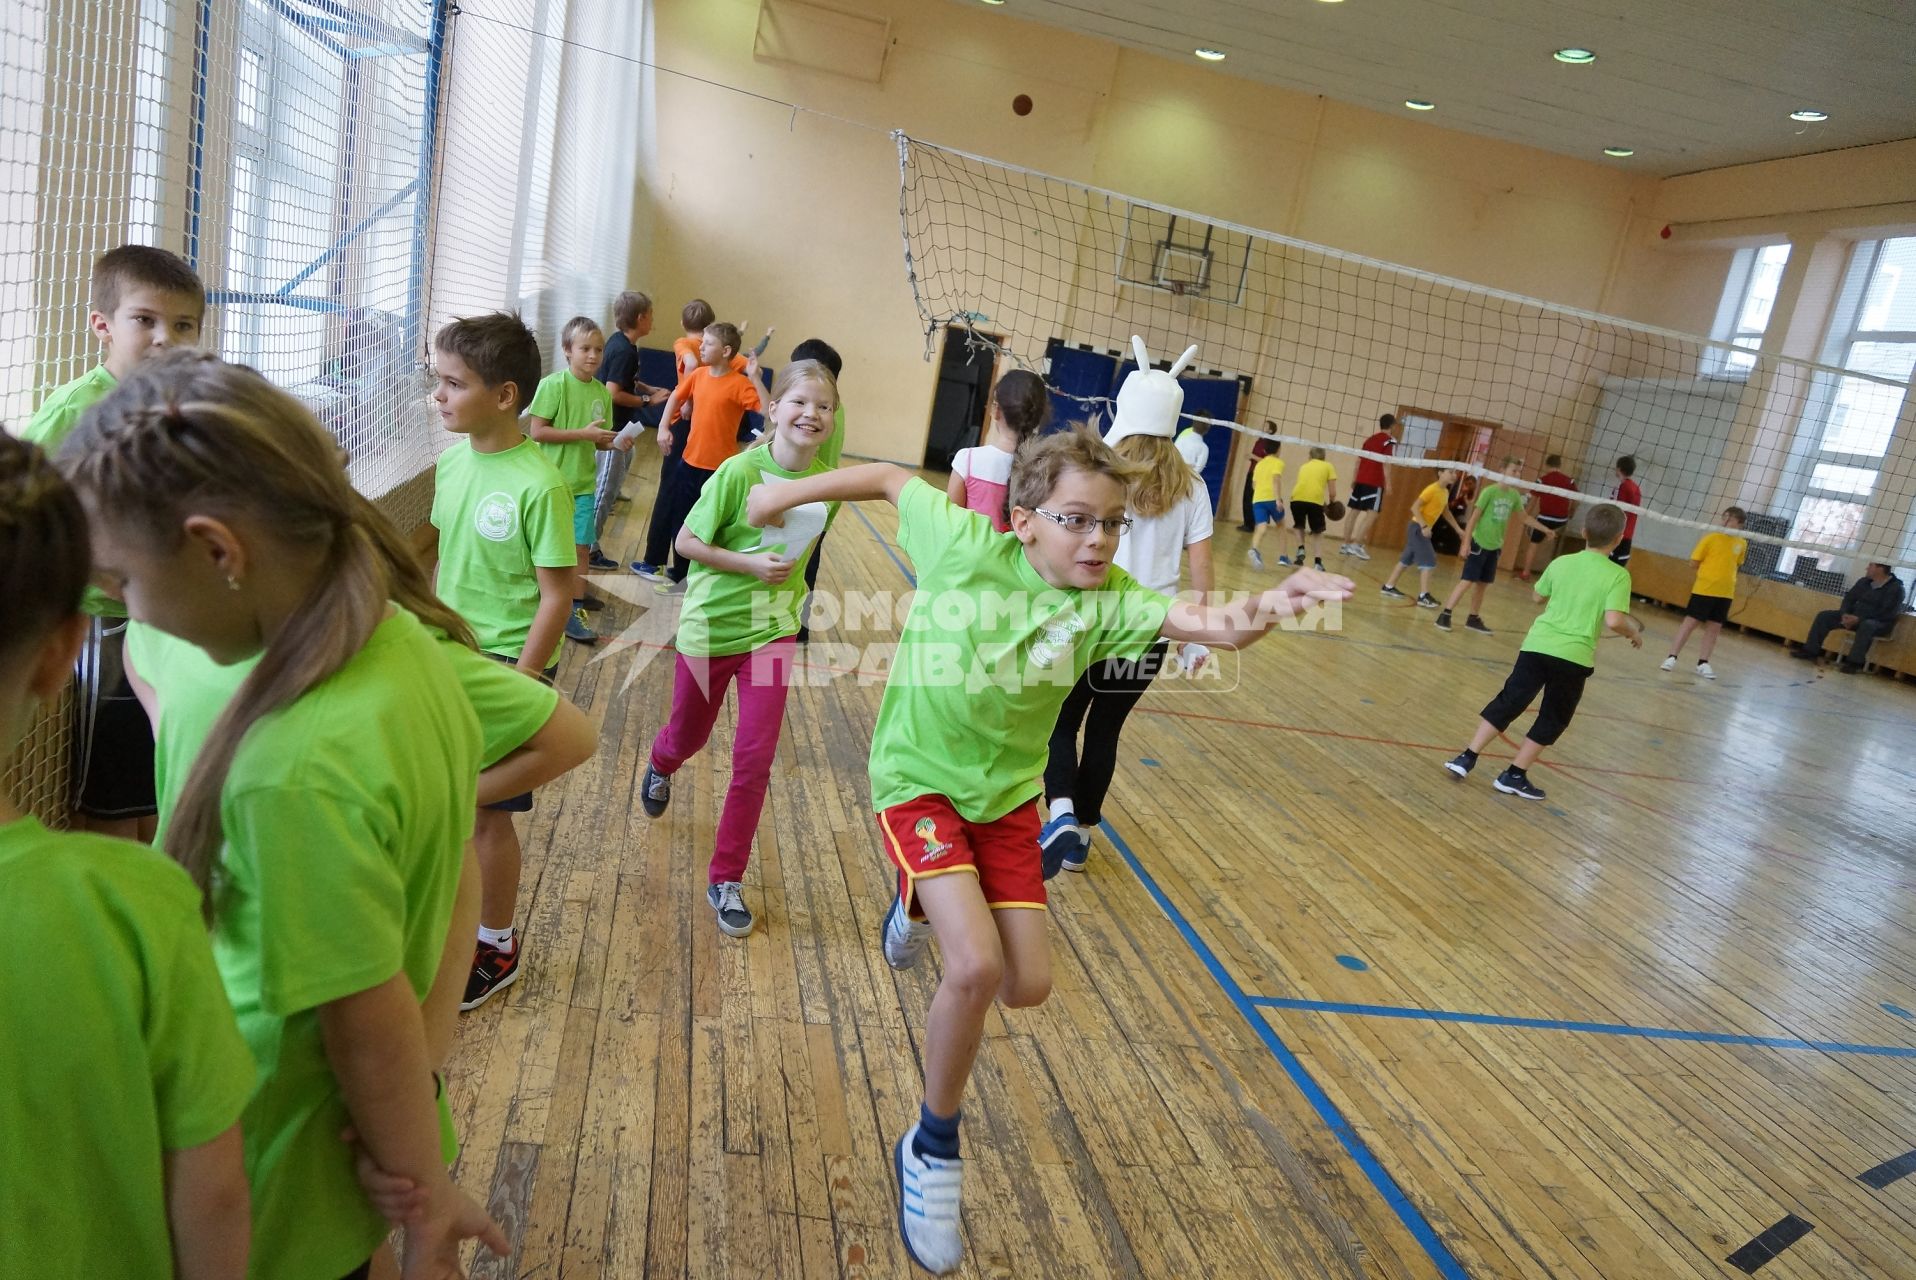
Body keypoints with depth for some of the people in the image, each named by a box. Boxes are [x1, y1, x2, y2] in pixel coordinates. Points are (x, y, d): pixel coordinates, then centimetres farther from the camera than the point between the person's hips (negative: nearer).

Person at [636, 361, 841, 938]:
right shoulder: (739, 471, -20)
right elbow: (687, 541, -14)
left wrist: (790, 580, 0)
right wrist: (749, 564, -24)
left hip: (772, 630, 2)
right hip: (710, 624, -2)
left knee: (755, 759, -4)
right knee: (689, 735, 21)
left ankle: (726, 878, 13)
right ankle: (660, 765, 61)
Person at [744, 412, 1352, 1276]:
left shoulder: (1105, 600, -17)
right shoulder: (965, 542, -21)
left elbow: (1208, 624, -35)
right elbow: (889, 477, -4)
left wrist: (1259, 614, -57)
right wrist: (790, 492, 5)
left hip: (1007, 793, 4)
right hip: (919, 780, -3)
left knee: (1026, 987, 5)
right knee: (977, 967, -21)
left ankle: (925, 905, 38)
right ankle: (934, 1150, 6)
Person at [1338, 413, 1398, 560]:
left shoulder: (1370, 438, 17)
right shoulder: (1390, 440, -5)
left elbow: (1359, 460, 19)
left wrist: (1354, 478, 25)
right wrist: (1388, 483, -17)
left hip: (1361, 480, 8)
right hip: (1375, 482, -8)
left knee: (1354, 511, 10)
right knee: (1372, 514, -8)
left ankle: (1346, 544, 14)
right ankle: (1357, 545, -16)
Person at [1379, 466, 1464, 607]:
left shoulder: (1446, 492, 10)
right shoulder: (1432, 489, -17)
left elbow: (1446, 513, 24)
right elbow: (1414, 507, -22)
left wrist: (1459, 530, 23)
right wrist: (1424, 526, -29)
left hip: (1424, 529, 9)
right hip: (1418, 528, -9)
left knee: (1407, 559, 14)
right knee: (1428, 561, -13)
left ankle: (1389, 586, 23)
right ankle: (1423, 596, -15)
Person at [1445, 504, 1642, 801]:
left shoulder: (1561, 563, 6)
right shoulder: (1618, 575, -7)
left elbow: (1539, 596, 20)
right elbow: (1614, 621, -17)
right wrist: (1635, 633, 1)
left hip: (1538, 644, 3)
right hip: (1573, 656, -3)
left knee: (1507, 702, 12)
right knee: (1552, 720, 12)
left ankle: (1467, 758, 8)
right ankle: (1514, 776, 13)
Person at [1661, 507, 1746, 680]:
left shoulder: (1741, 544, 5)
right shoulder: (1711, 538, -8)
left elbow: (1734, 563, 19)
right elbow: (1694, 562, -6)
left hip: (1726, 592, 4)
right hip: (1704, 588, -4)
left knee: (1714, 628, 7)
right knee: (1690, 623, -3)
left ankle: (1703, 663, 15)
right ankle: (1672, 657, 2)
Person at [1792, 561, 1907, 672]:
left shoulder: (1895, 588, -15)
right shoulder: (1864, 581, 5)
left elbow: (1886, 613, -22)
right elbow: (1849, 598, 8)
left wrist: (1859, 619, -29)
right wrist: (1845, 614, -13)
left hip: (1880, 622, -7)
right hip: (1855, 616, 7)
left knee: (1867, 625, -42)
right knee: (1824, 616, -6)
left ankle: (1854, 663, -39)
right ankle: (1811, 651, -9)